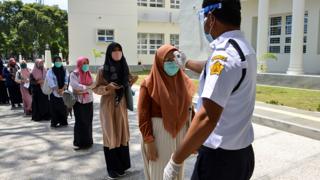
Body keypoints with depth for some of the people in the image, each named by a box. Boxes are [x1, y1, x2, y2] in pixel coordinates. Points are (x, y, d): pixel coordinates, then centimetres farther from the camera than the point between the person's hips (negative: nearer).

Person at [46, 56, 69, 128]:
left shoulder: (64, 70, 10)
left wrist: (63, 89, -12)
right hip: (54, 93, -3)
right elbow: (51, 83, -8)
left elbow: (66, 81, 2)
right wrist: (58, 91, -15)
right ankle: (54, 123, 7)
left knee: (64, 108, 4)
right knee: (54, 109, -2)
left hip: (64, 93, 3)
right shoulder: (50, 71, 0)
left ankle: (63, 122, 15)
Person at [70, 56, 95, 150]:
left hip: (89, 100, 4)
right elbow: (75, 85, -18)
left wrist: (82, 89, -14)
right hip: (79, 101, -4)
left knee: (88, 122, 6)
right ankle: (78, 142, 4)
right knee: (80, 122, -4)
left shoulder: (89, 73, 11)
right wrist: (87, 87, -13)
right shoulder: (74, 74, -3)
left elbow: (93, 85, -1)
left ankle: (87, 141, 17)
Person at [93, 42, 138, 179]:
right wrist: (107, 87, -21)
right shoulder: (102, 70, -7)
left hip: (121, 105, 4)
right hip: (108, 106, -4)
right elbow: (95, 89, -5)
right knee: (111, 135, 2)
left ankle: (122, 165, 23)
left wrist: (131, 82, -6)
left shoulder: (124, 68, 4)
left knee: (122, 134, 9)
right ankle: (113, 168, 13)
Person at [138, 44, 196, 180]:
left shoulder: (184, 81, 4)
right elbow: (143, 115, -10)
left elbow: (189, 109, 7)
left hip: (180, 133, 5)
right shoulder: (149, 84, -9)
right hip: (158, 133, -4)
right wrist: (148, 141, -13)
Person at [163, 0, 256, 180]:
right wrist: (186, 63, 41)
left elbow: (207, 118, -30)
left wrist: (176, 161, -22)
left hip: (220, 157, -9)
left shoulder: (224, 54, -24)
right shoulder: (244, 48, 7)